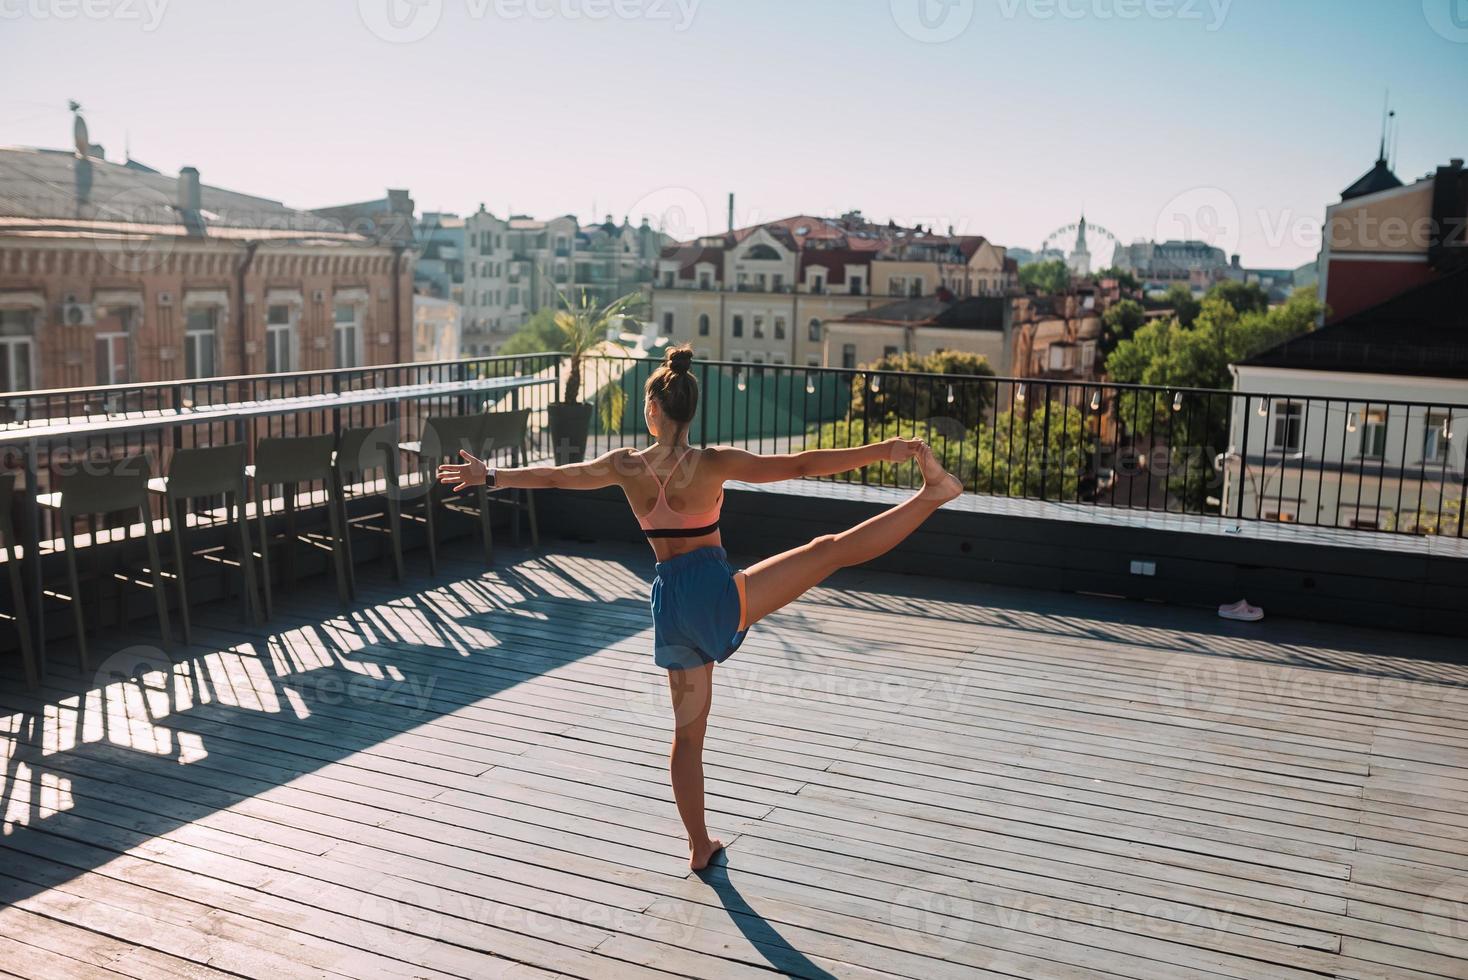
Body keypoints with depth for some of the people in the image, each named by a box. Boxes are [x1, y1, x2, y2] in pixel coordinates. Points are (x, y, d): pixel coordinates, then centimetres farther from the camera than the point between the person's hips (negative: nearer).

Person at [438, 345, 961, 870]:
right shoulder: (713, 462, -8)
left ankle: (700, 846, 28)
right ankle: (933, 492, -16)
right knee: (831, 549, -5)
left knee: (688, 732, 17)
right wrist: (881, 451, -12)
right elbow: (800, 465, -12)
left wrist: (490, 475, 29)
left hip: (670, 606, 4)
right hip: (716, 593, -4)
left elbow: (552, 476, 14)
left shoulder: (626, 465, 1)